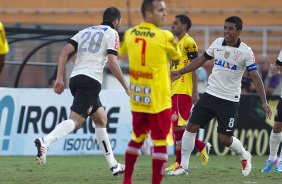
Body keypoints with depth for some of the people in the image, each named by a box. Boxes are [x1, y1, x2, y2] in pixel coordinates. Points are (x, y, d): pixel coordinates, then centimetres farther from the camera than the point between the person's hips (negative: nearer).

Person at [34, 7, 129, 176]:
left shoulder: (86, 31, 23)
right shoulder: (112, 33, 5)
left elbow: (65, 51, 11)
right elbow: (112, 62, -8)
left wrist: (60, 78, 7)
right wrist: (126, 87, 0)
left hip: (76, 78, 8)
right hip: (91, 80, -8)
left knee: (101, 119, 19)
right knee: (76, 121, -19)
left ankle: (113, 165, 21)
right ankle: (45, 142, -44)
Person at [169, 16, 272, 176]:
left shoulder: (246, 51, -11)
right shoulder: (217, 43, 2)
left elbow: (256, 77, -13)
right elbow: (202, 59, 17)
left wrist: (264, 102, -20)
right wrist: (181, 72, 17)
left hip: (230, 100, -4)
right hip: (210, 94, 4)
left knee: (225, 139, -4)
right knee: (191, 127, -5)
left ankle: (245, 156, 27)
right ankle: (183, 166, 3)